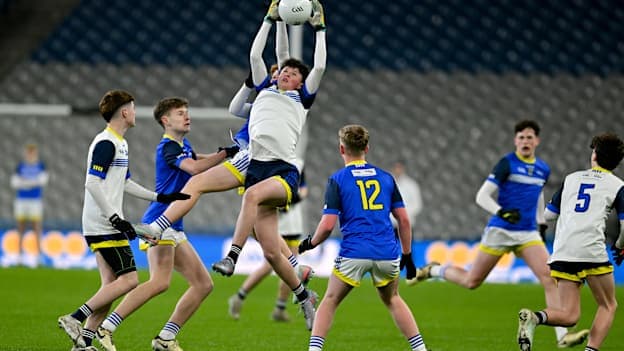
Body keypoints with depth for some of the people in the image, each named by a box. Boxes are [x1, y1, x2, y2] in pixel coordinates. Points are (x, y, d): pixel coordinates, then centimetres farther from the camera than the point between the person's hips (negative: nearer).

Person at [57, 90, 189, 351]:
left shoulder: (120, 144, 17)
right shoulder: (105, 143, -14)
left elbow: (124, 183, 26)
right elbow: (92, 183, -20)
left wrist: (160, 197, 23)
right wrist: (115, 218, -23)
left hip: (107, 226, 10)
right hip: (103, 225, -10)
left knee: (111, 284, 6)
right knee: (129, 280, -13)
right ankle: (75, 319, -14)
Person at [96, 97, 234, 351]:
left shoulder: (183, 146, 19)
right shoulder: (168, 147, -10)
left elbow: (199, 160, 41)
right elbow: (194, 168, -26)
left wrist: (222, 154, 24)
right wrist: (225, 154, -19)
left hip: (174, 230, 10)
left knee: (203, 284, 6)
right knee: (160, 282, -27)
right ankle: (106, 328, -26)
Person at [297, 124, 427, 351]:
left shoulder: (337, 180, 1)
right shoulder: (385, 177, 12)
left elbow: (328, 225, -6)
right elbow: (404, 220, 11)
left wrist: (310, 243, 13)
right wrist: (407, 255, 19)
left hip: (353, 253, -3)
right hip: (388, 253, 3)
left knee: (330, 302, 13)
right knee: (393, 300, 25)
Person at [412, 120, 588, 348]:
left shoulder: (543, 170, 8)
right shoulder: (507, 164, -9)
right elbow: (482, 196, -12)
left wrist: (542, 224, 22)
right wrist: (501, 212, -28)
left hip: (528, 234, 4)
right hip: (500, 231, -4)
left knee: (549, 278, -15)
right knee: (471, 282, 5)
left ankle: (562, 336, -17)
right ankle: (432, 270, 34)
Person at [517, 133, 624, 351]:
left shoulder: (571, 178, 21)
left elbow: (548, 214, 25)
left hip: (562, 252, 4)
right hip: (592, 251, -4)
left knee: (570, 315, 4)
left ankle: (534, 317, -26)